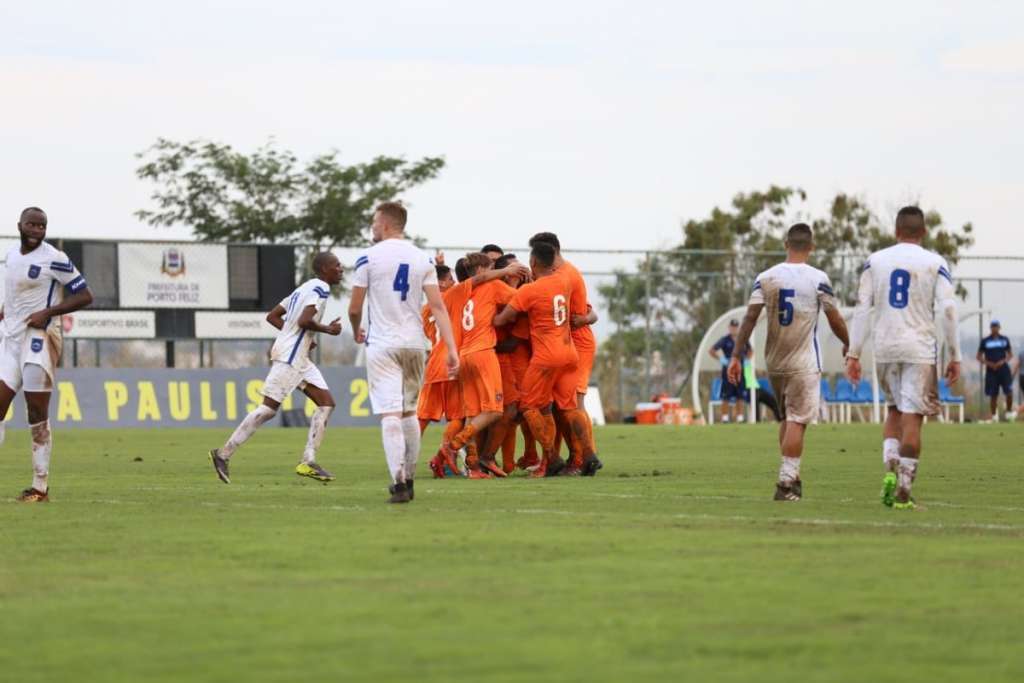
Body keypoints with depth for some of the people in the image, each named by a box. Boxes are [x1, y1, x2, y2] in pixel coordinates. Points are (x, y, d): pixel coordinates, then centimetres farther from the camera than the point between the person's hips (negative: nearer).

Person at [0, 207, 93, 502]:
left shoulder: (54, 259, -10)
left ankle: (40, 486, 2)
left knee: (37, 414, -4)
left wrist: (47, 312, -17)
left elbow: (85, 296, -9)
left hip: (39, 338, -7)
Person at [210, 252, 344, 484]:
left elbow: (273, 316, 20)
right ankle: (223, 454, -3)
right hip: (289, 358, -10)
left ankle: (308, 462, 1)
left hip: (299, 359, 10)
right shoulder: (320, 289, -11)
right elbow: (304, 320, -25)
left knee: (326, 403, 5)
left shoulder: (305, 288, 18)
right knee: (269, 408, -8)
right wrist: (328, 330, -10)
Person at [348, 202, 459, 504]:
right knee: (409, 412, 18)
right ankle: (408, 478, 23)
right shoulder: (423, 259, 5)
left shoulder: (369, 258, -5)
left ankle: (399, 482, -19)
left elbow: (354, 309, 0)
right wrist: (451, 348, -5)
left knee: (390, 414, -9)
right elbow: (437, 306, -2)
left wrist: (356, 331, 21)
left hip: (382, 345, -4)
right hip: (414, 343, 4)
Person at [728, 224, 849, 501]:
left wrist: (736, 356, -3)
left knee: (786, 418, 18)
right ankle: (786, 482, -10)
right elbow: (835, 321, -2)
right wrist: (848, 345, 17)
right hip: (803, 362, -4)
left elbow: (750, 318, -5)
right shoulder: (818, 279, -8)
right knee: (797, 420, -3)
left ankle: (791, 477, 22)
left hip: (774, 361, 4)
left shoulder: (766, 278, 0)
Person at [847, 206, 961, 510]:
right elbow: (947, 311, -6)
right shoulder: (935, 264, -1)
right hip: (919, 349, -3)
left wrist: (853, 353, 4)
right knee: (911, 417, -1)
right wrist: (954, 357, 0)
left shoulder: (875, 261, 5)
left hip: (885, 348, 3)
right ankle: (903, 492, -3)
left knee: (895, 410, 20)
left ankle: (891, 468, -2)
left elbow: (862, 309, 2)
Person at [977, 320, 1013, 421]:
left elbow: (1010, 355, 13)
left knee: (1009, 392, -12)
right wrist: (988, 363, -9)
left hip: (1003, 369, 0)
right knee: (993, 395, 1)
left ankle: (1009, 412, 5)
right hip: (991, 371, 0)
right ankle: (994, 415, 10)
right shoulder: (985, 341, 6)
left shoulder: (1005, 340, 9)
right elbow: (979, 357, 8)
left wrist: (1003, 361, -7)